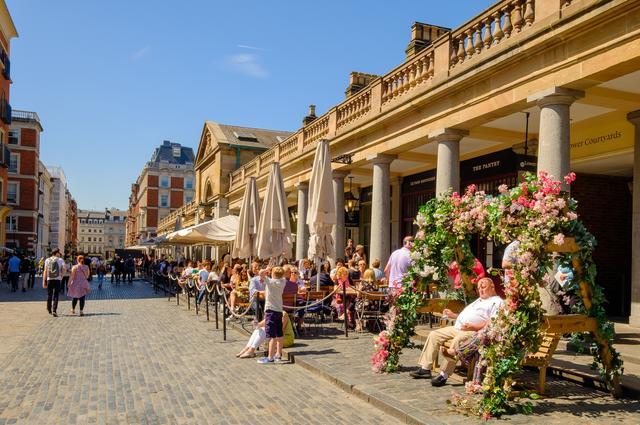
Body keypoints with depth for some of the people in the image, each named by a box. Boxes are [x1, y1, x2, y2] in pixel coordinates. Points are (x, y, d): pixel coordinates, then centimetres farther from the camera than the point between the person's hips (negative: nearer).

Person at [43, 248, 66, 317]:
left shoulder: (47, 260, 7)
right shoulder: (60, 260, 1)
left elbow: (45, 271, 3)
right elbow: (63, 270, -7)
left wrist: (44, 281, 4)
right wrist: (61, 276, 10)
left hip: (49, 279, 3)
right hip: (57, 279, -3)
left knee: (49, 295, 15)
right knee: (55, 295, -2)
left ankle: (49, 310, 29)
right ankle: (54, 311, -12)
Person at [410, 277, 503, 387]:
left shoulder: (497, 301, 1)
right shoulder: (479, 300, 31)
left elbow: (493, 323, -14)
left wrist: (473, 327, -22)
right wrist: (453, 315, 22)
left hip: (474, 331, -10)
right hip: (458, 328, 10)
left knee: (457, 340, -37)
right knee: (434, 335, -1)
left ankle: (444, 375, -31)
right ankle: (425, 368, -4)